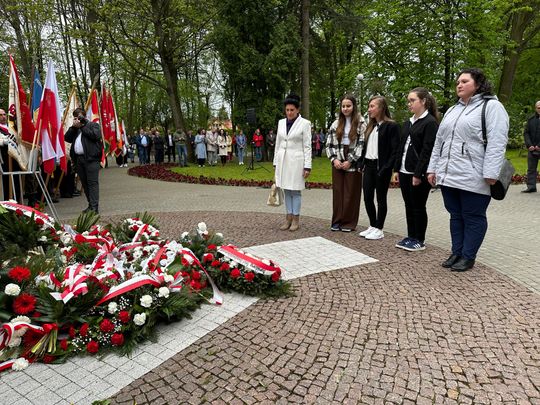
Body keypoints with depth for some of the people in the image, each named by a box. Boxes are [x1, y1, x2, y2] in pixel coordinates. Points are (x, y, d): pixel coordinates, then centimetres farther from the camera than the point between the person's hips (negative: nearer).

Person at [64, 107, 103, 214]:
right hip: (78, 159, 7)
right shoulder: (74, 128, 24)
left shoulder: (93, 125, 7)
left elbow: (96, 135, -13)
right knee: (84, 183, 8)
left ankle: (94, 207, -12)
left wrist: (83, 126, -4)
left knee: (92, 182, -10)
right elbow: (66, 138, 12)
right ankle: (91, 204, 16)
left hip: (91, 158, -6)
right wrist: (74, 126, 2)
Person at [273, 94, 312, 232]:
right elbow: (278, 144, 13)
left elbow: (307, 146, -7)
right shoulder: (281, 122, 9)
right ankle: (289, 218, 16)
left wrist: (307, 166, -11)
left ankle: (296, 219, 10)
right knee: (286, 190, 8)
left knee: (296, 191, 1)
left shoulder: (305, 123, -5)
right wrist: (276, 162, 10)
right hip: (283, 161, 5)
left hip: (296, 161, -5)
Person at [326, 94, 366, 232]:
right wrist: (334, 159, -6)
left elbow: (361, 144, -9)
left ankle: (349, 222, 12)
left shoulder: (361, 124, -2)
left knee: (351, 194, 2)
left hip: (353, 164, -4)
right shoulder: (336, 124, 10)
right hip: (337, 164, 4)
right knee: (337, 193, 6)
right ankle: (337, 221, 15)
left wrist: (350, 161, -13)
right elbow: (330, 144, 8)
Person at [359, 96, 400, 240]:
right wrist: (363, 163, 8)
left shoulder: (391, 126, -8)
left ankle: (379, 229, 12)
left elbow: (395, 150, -13)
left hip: (381, 167, -7)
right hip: (368, 166, 7)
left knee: (380, 199, 2)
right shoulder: (370, 126, 16)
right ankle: (372, 226, 22)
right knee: (367, 198, 9)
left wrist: (386, 168, -19)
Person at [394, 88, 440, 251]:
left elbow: (427, 151, -15)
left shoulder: (430, 122, -9)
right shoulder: (408, 122, 15)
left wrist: (418, 174, -19)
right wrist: (397, 168, 12)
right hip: (404, 171, 8)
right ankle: (411, 237, 23)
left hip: (419, 173, -7)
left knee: (418, 207, 1)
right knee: (409, 206, 13)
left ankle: (420, 241, 13)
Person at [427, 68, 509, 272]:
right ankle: (456, 253, 23)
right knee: (456, 216, 13)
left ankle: (468, 257, 13)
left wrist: (491, 174, -20)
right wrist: (433, 168, 14)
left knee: (473, 217, 4)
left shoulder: (491, 106, -2)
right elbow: (439, 141, 19)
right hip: (449, 175, 7)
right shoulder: (452, 110, 20)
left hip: (473, 178, -7)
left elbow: (496, 142, -13)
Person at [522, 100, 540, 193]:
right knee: (531, 169, 6)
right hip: (532, 149, 4)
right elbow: (526, 133, 7)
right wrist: (529, 145, -5)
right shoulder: (531, 120, 9)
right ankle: (531, 187, 10)